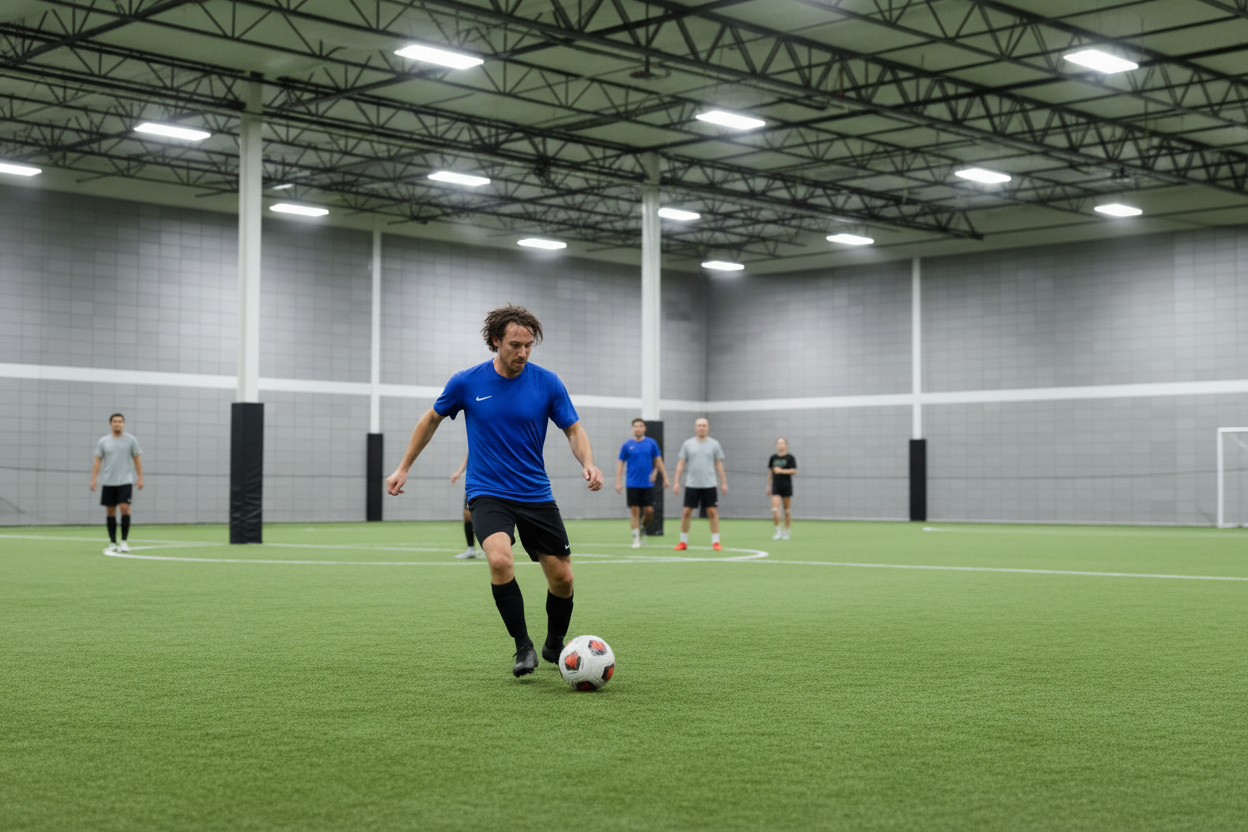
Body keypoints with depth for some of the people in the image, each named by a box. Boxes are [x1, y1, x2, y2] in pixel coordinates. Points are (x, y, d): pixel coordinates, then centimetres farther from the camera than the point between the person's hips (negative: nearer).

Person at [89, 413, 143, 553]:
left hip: (125, 481, -2)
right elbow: (97, 461, 7)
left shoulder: (131, 440, 3)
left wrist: (140, 478, 0)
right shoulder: (103, 441, 6)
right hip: (108, 482, 2)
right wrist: (93, 479, -2)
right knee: (110, 511, 3)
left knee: (125, 508, -15)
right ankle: (112, 543, 12)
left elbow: (137, 460, 7)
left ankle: (124, 541, -7)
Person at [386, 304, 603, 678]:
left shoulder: (547, 382, -6)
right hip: (488, 493, -2)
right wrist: (403, 468, 12)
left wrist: (588, 463, -19)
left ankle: (555, 645, 31)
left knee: (562, 577, 2)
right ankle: (523, 647, -11)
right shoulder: (466, 382, -6)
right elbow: (431, 420, 10)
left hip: (536, 494, 2)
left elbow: (574, 429, 1)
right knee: (500, 560, -28)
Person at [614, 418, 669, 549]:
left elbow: (658, 461, 9)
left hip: (648, 483, 1)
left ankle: (643, 530, 25)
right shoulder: (627, 445, 1)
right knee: (634, 511, -2)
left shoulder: (651, 443, 3)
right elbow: (620, 464, 4)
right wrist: (618, 482, -3)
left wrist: (665, 478, 5)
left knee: (649, 511, -3)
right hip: (633, 484, -1)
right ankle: (636, 538, 6)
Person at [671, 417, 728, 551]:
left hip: (709, 485, 0)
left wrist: (724, 483, 0)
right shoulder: (688, 444, 5)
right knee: (686, 512, -1)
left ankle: (715, 542, 5)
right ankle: (683, 542, 9)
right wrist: (676, 482, -1)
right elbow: (680, 464, 6)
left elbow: (719, 465, 6)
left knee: (713, 512, -3)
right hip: (692, 485, 0)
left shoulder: (714, 444, 4)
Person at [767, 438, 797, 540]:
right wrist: (768, 486, 17)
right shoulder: (773, 457, 9)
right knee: (775, 509, -11)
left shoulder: (790, 457, -2)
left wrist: (782, 471, -18)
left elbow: (794, 471, -8)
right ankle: (778, 531, -3)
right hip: (776, 487, 2)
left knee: (787, 511, 4)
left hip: (787, 487, -2)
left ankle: (786, 532, 15)